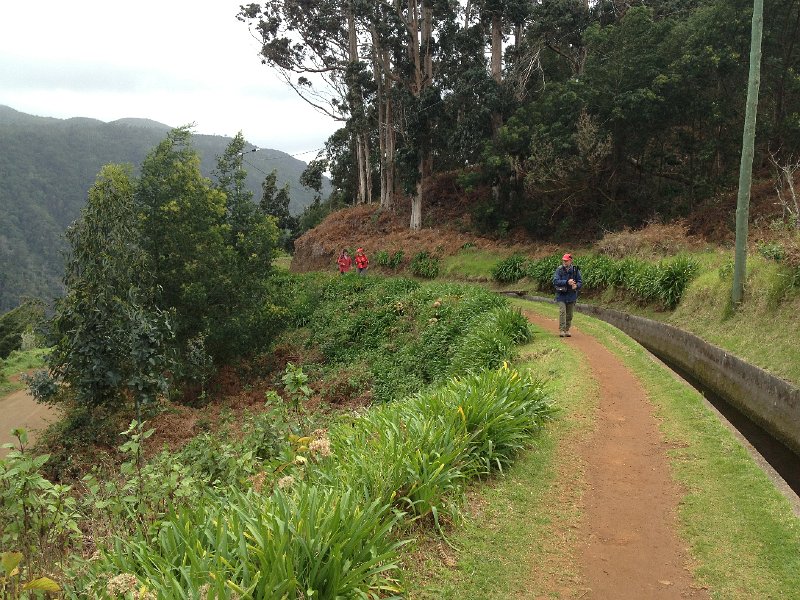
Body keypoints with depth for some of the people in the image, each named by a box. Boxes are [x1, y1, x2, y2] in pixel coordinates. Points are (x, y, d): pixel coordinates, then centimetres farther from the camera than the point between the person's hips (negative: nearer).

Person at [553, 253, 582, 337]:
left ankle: (567, 330, 20)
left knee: (569, 314, 9)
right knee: (562, 312, -13)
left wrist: (576, 286, -20)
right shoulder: (559, 270, -6)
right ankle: (561, 330, -11)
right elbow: (555, 281, -15)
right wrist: (567, 282, -25)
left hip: (572, 296, 3)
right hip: (561, 295, -3)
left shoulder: (575, 270, 0)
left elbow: (580, 281, 3)